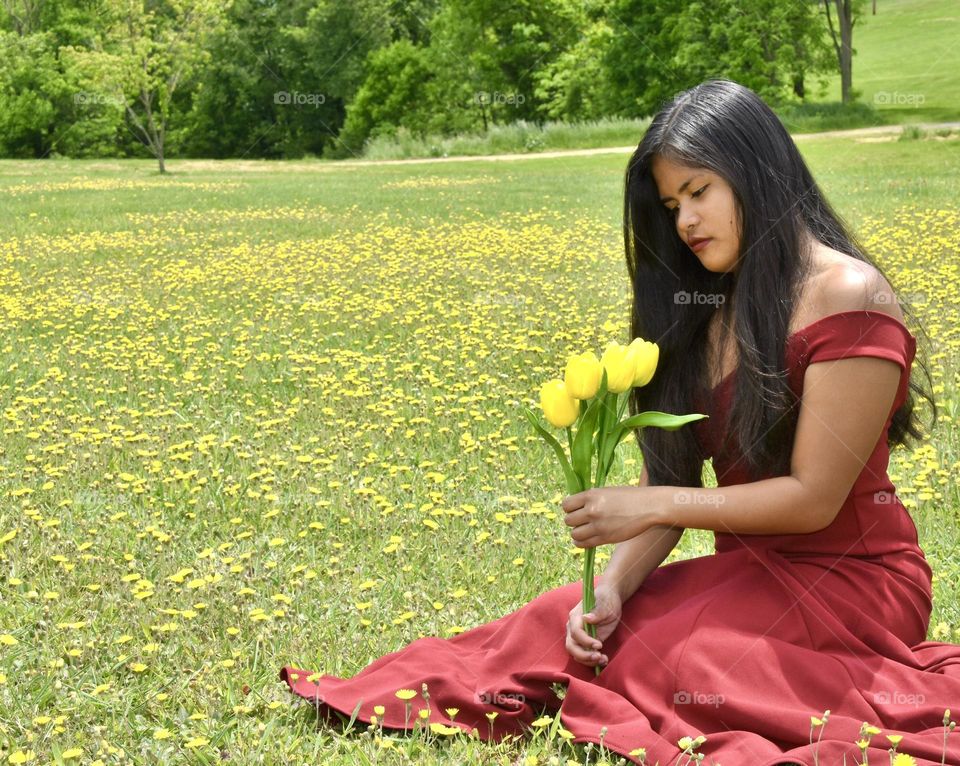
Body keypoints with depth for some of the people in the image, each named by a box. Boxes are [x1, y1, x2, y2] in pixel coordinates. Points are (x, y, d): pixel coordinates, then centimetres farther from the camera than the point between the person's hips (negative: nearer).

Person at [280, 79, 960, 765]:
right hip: (749, 567, 6)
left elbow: (813, 497, -18)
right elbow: (674, 475, 2)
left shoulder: (849, 297, -16)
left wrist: (649, 505, -20)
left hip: (850, 578, -6)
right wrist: (614, 586, -14)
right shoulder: (708, 310, 8)